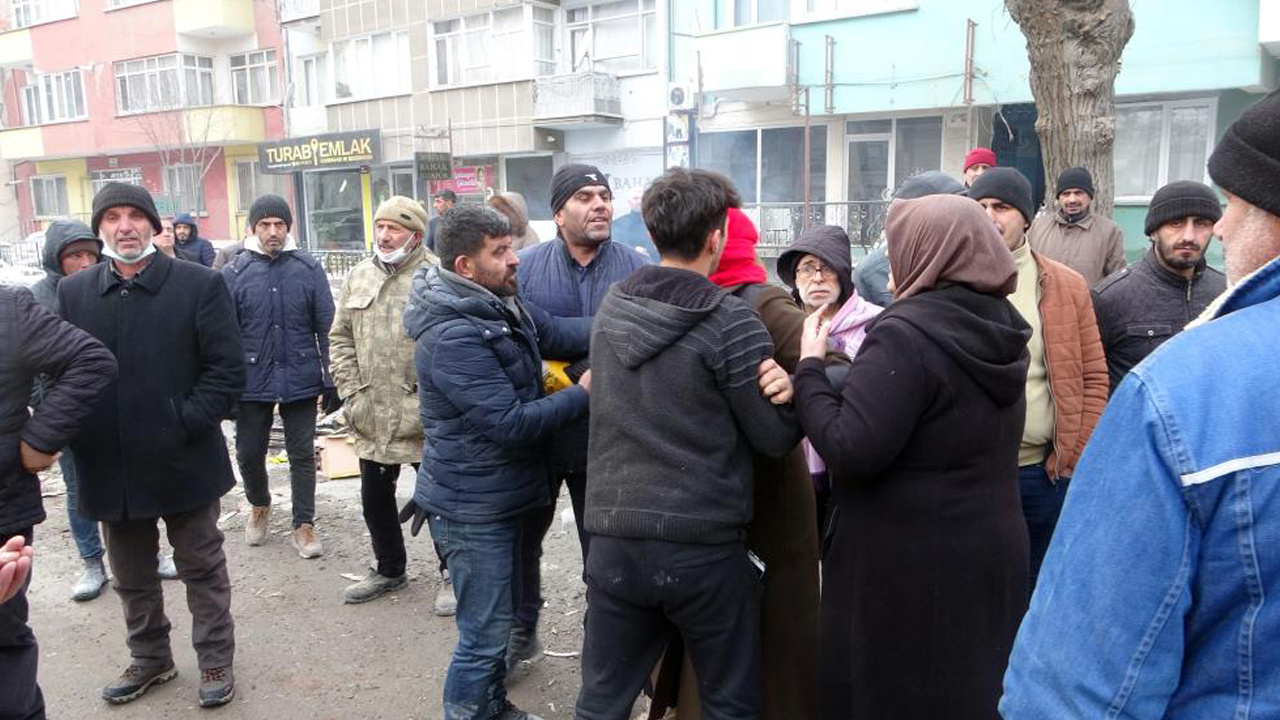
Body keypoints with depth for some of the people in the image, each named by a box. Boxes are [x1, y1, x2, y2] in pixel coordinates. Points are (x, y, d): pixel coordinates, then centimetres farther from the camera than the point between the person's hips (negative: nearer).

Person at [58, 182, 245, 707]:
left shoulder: (200, 285, -7)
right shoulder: (72, 293, 5)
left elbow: (227, 369, -10)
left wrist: (185, 425, -16)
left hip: (184, 461, -4)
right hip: (110, 466, 4)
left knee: (202, 568, 11)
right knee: (131, 575, 19)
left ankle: (216, 660, 27)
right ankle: (149, 658, 39)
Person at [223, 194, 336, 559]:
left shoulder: (309, 268, -2)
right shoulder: (234, 272, -2)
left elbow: (326, 327, 0)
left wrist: (331, 382, -2)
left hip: (300, 380, 0)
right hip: (252, 382, 1)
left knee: (302, 455, 8)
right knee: (249, 453, 12)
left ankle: (304, 525, 21)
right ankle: (259, 505, 40)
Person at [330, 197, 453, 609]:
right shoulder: (359, 277, 10)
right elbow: (340, 339, 13)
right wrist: (351, 392, 4)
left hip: (427, 419, -6)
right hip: (372, 418, 6)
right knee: (375, 498, 18)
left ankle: (453, 575, 25)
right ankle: (389, 570, 38)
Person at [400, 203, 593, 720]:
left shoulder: (501, 304, 3)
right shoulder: (452, 337, -26)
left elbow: (560, 334, 0)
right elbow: (511, 424, -28)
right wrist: (583, 393, -16)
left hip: (502, 498, 10)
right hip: (474, 510, -10)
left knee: (498, 617, 25)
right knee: (484, 634, 3)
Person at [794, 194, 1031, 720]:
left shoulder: (906, 334, -22)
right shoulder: (999, 326, 5)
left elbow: (850, 451, -26)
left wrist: (809, 367, -13)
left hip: (908, 565, -8)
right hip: (990, 552, 8)